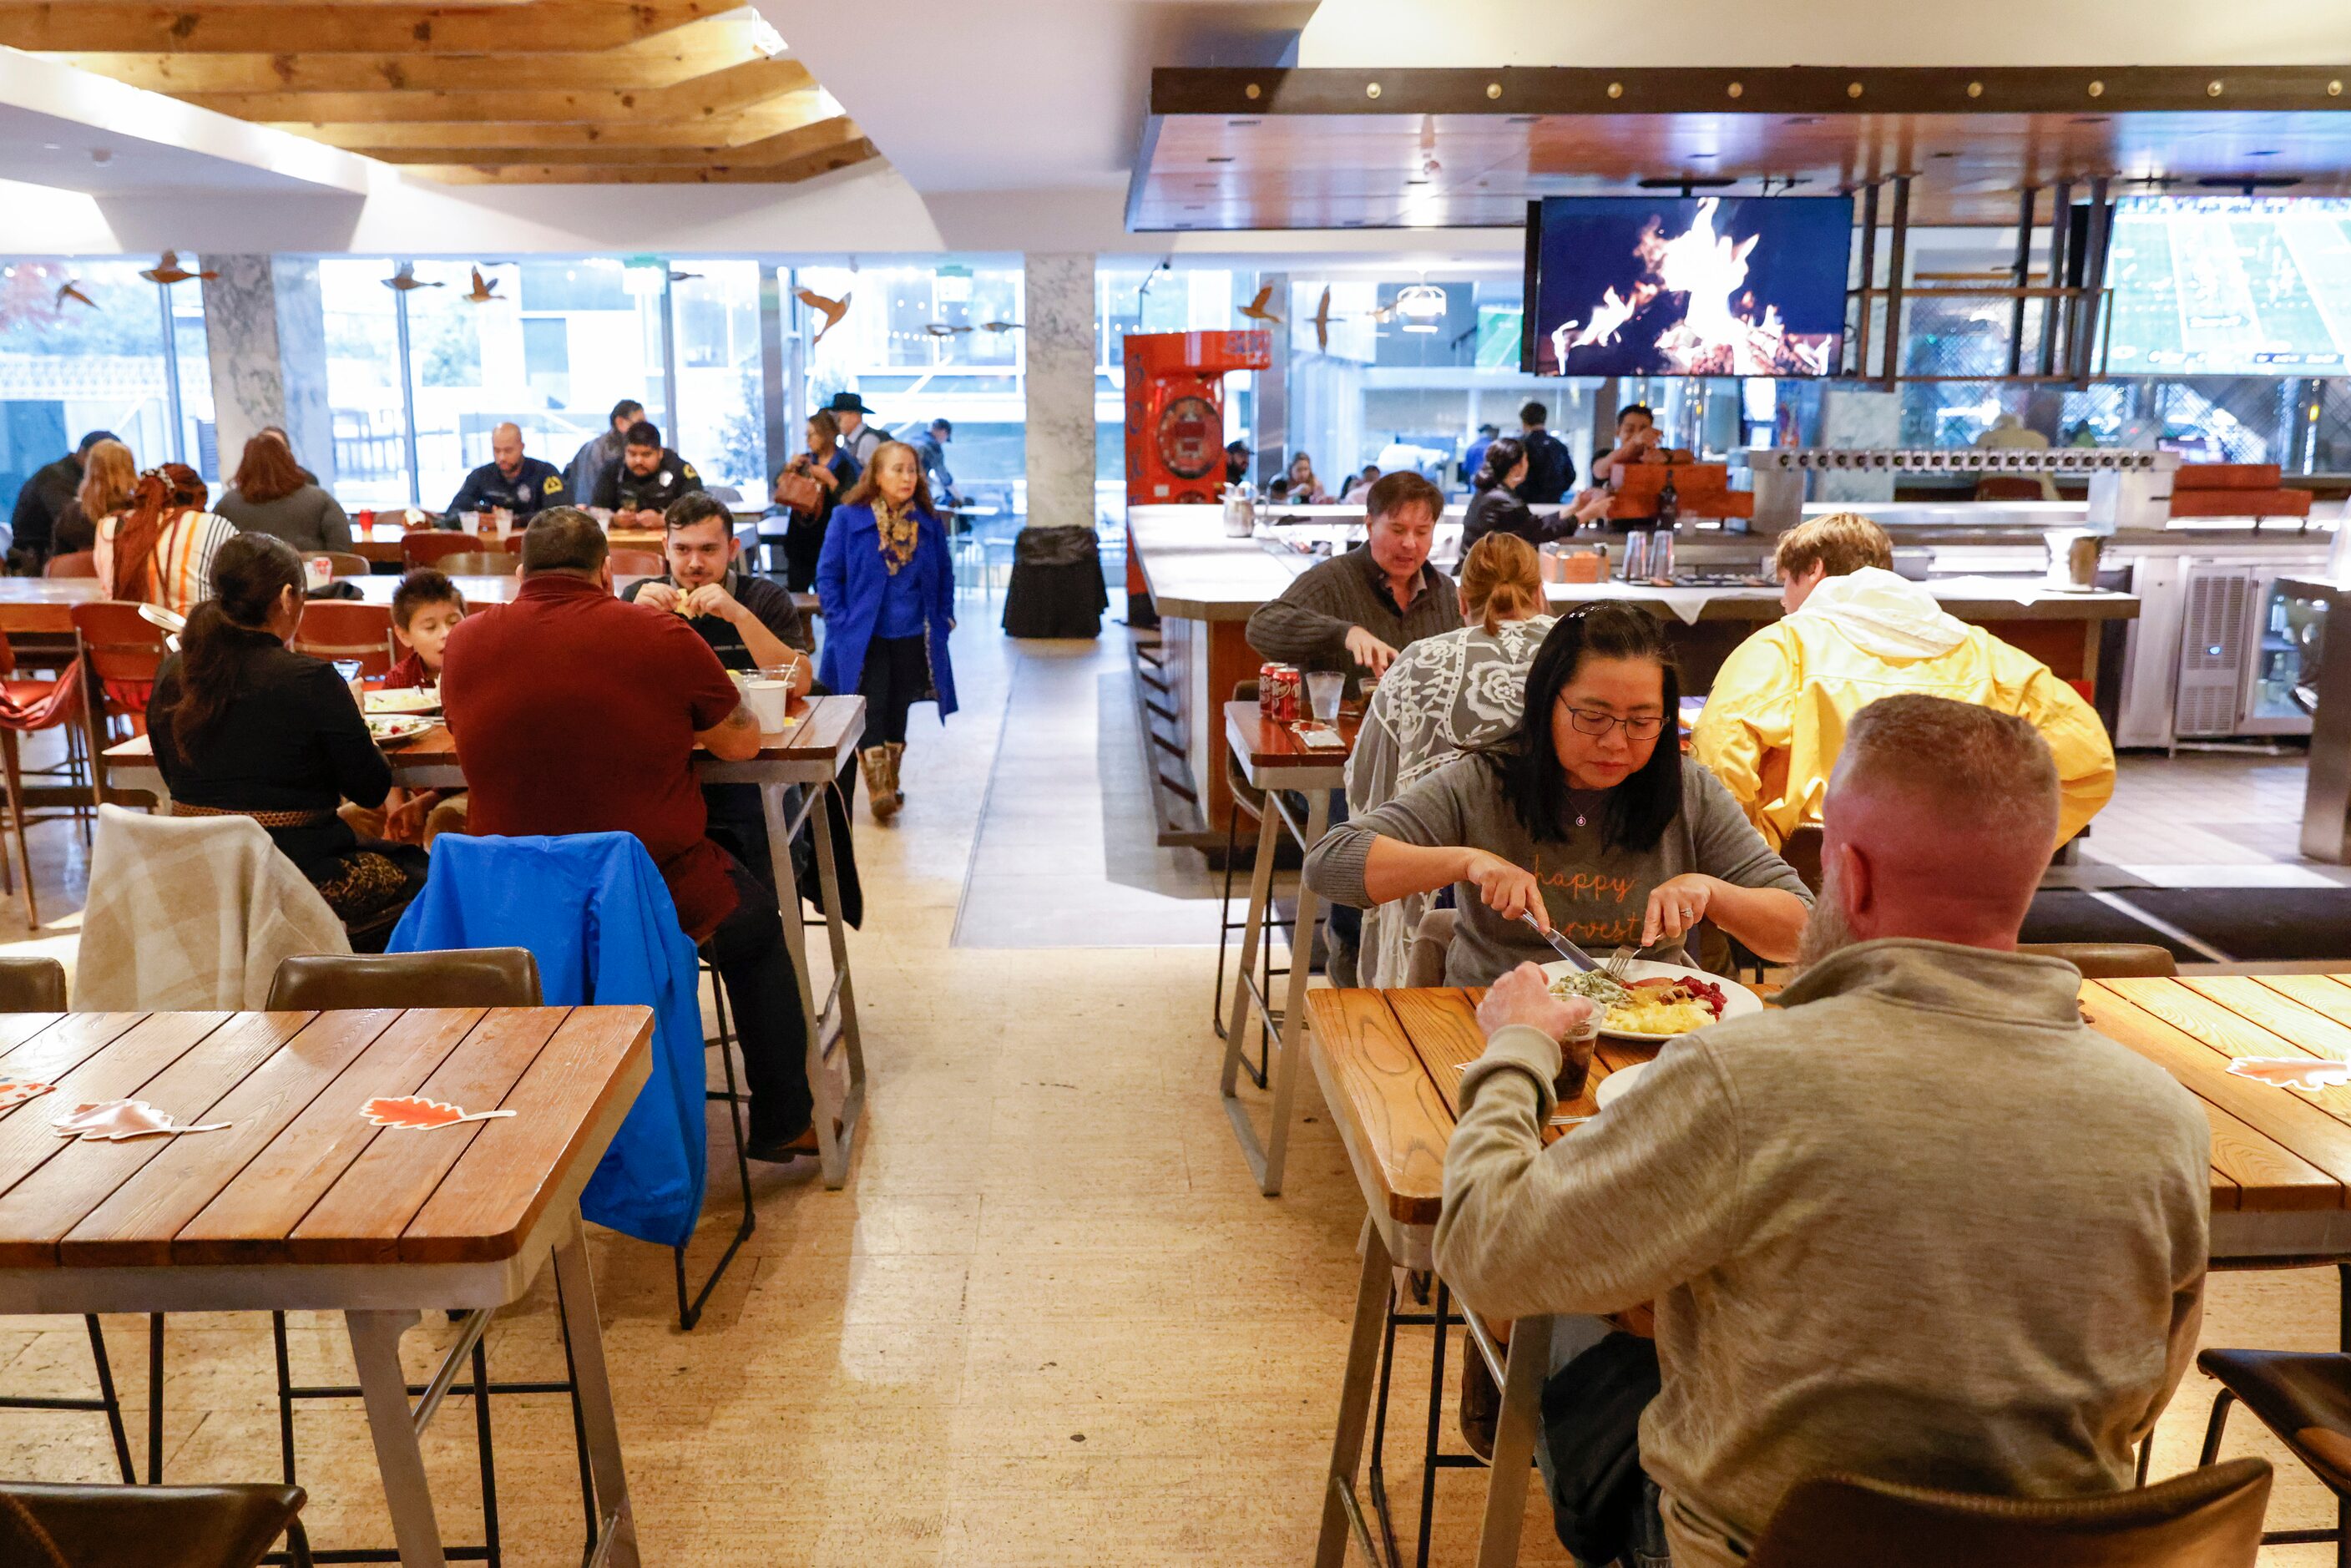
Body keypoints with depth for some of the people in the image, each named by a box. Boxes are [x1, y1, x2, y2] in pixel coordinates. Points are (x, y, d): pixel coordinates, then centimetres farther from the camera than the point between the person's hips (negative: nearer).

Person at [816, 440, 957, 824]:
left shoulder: (928, 523, 2)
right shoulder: (848, 519, -7)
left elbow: (945, 575, 12)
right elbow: (827, 574, -4)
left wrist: (943, 618, 4)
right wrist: (840, 622, -11)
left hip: (912, 638, 3)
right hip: (864, 638, -3)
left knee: (897, 711, 14)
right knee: (869, 709, -9)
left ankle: (892, 784, 28)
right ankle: (877, 790, -5)